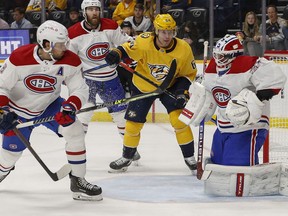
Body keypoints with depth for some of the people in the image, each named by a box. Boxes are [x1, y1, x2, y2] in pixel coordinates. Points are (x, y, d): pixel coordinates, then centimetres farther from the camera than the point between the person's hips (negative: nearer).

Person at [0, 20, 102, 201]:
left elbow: (80, 89, -16)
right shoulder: (19, 58, -28)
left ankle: (78, 181, -9)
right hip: (19, 109, -2)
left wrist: (71, 107, -36)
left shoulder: (70, 61, -22)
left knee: (75, 130, -20)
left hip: (49, 105, 2)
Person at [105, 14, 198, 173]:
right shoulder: (144, 42, -27)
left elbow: (189, 74, -7)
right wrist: (116, 54, -31)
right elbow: (127, 49, -10)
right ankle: (127, 157, 27)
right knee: (133, 124, 2)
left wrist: (182, 91, -21)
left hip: (169, 87, 0)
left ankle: (189, 157, 0)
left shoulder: (183, 49, -22)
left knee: (179, 119, -17)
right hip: (143, 87, 0)